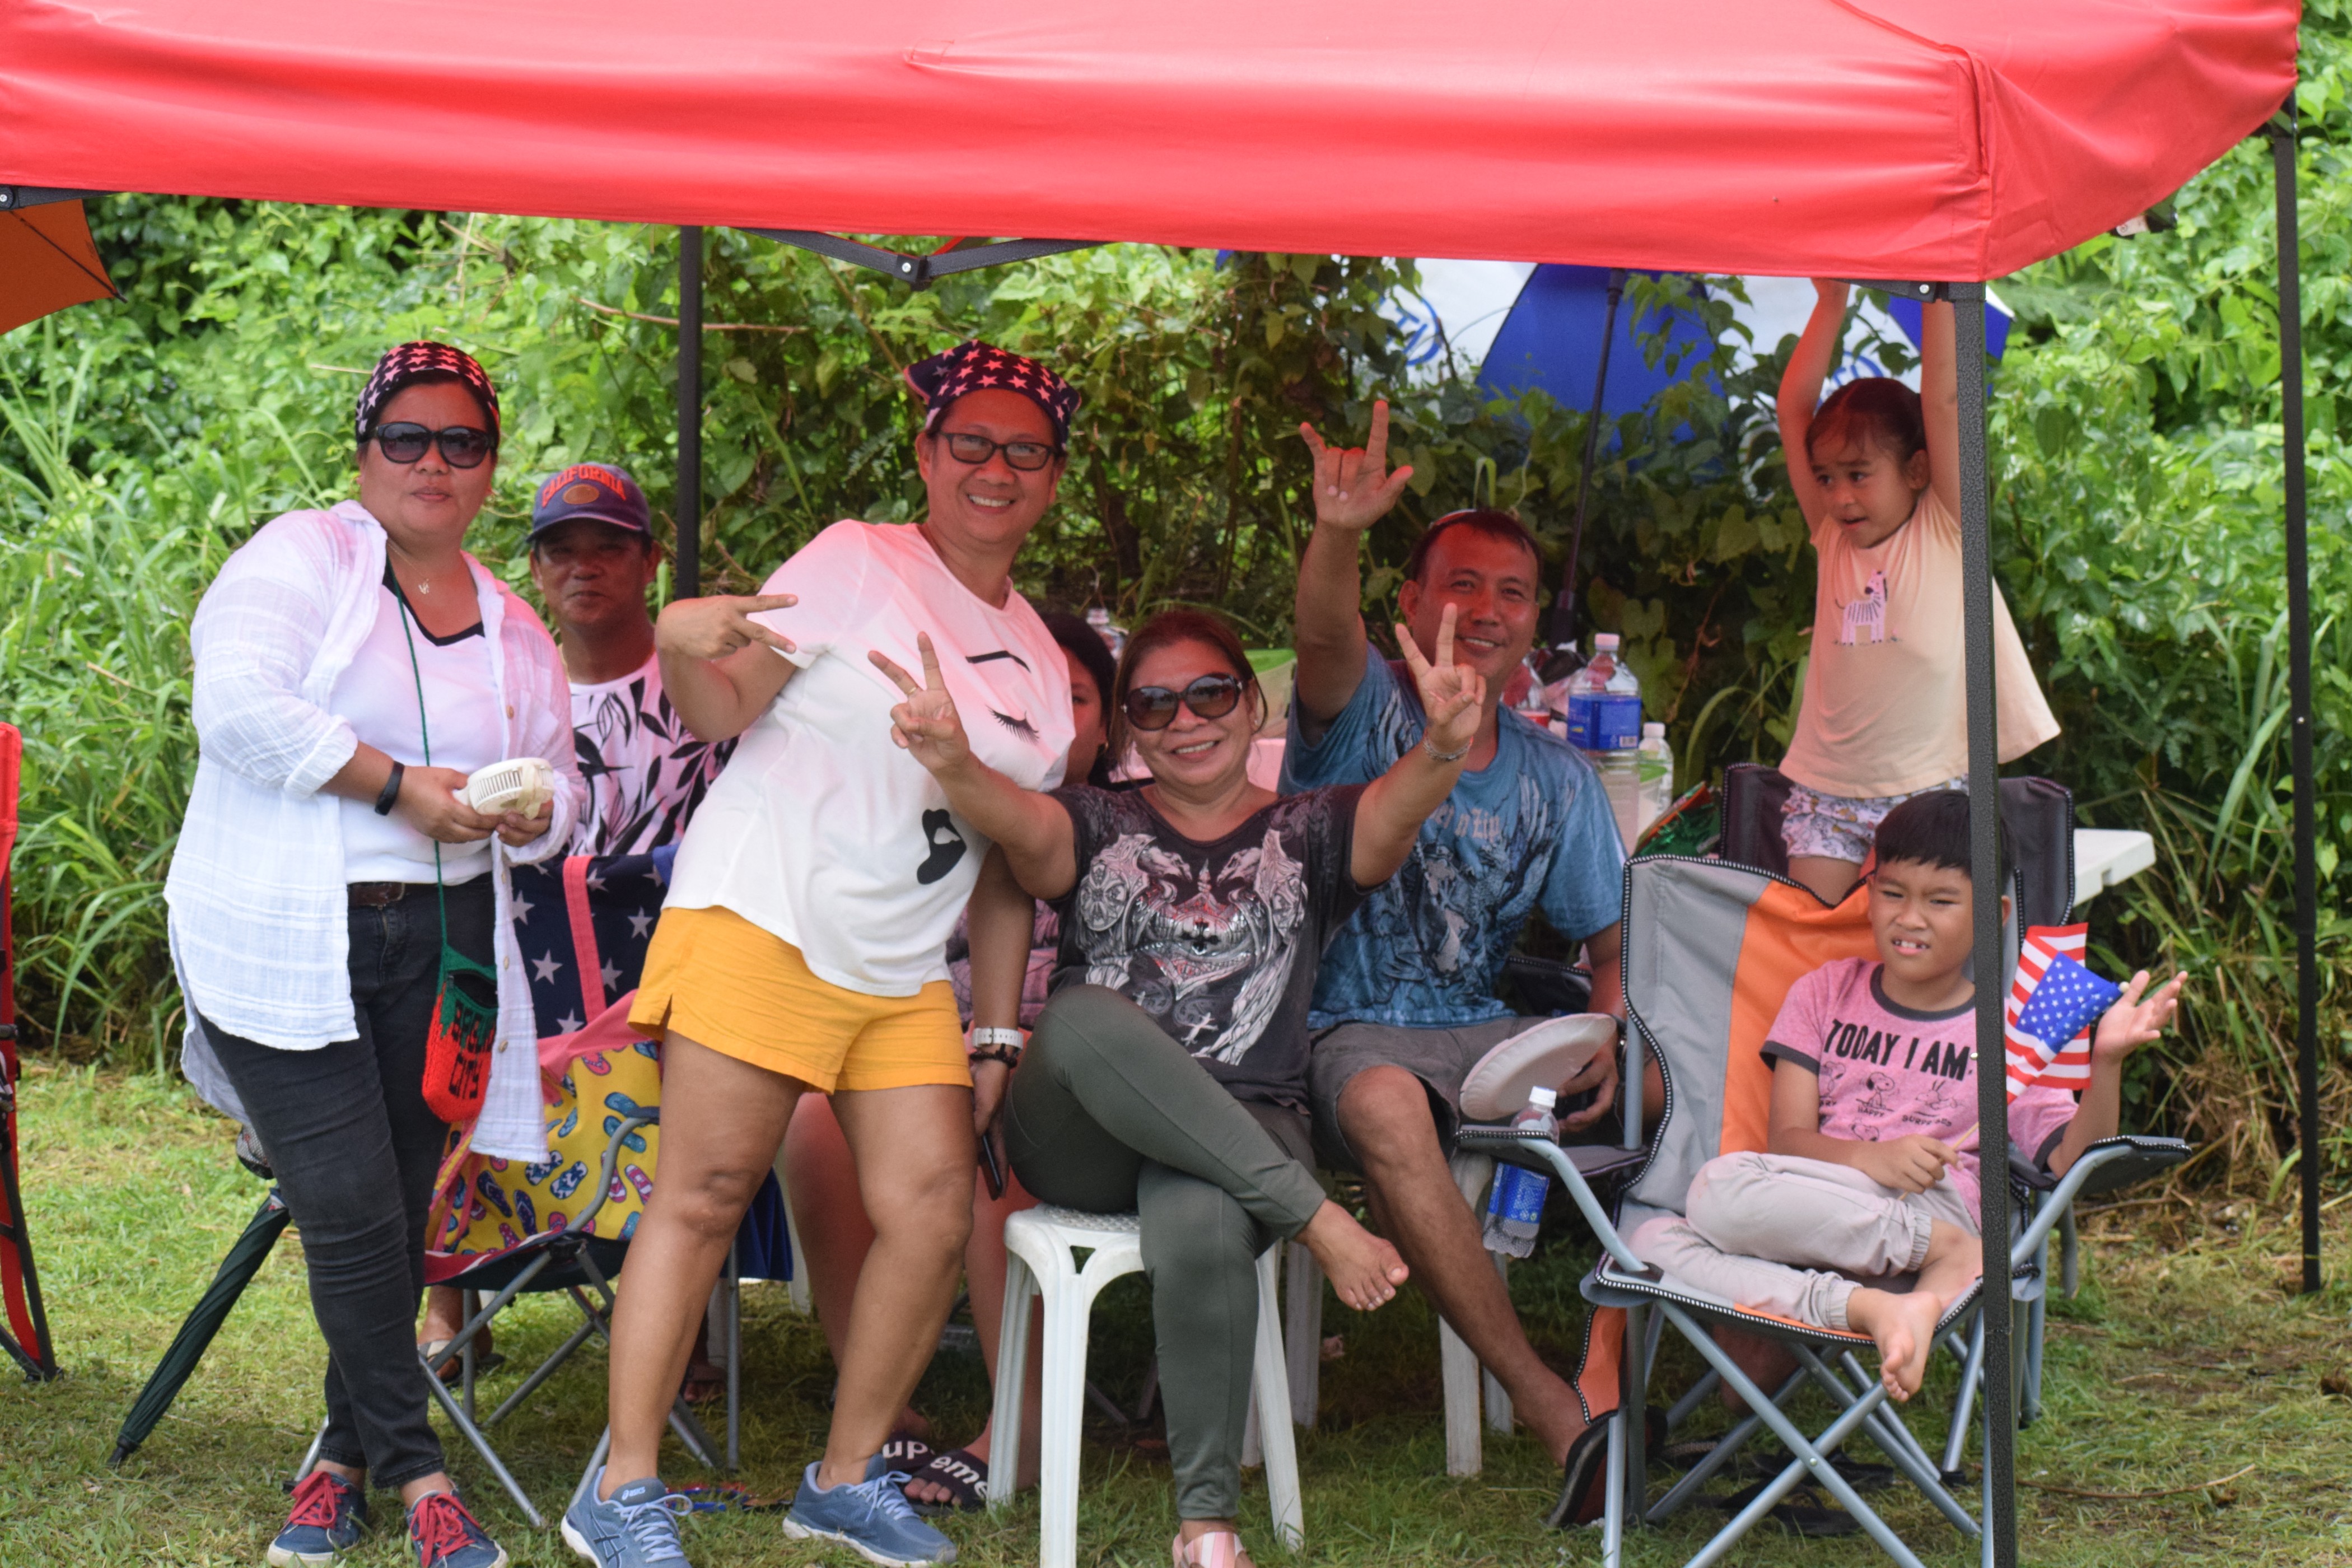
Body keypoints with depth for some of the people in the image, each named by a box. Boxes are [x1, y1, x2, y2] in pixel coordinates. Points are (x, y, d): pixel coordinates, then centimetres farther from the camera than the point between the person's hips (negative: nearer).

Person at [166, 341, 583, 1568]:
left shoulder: (512, 632, 15)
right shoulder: (301, 558, -2)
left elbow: (555, 786, 22)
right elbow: (240, 704, -16)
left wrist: (532, 810, -3)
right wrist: (397, 785, -16)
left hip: (438, 950, 5)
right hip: (283, 946, -5)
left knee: (400, 1214, 6)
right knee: (352, 1211, -10)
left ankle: (345, 1455, 22)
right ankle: (414, 1467, 3)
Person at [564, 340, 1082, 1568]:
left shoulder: (1037, 659, 16)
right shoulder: (857, 564, 0)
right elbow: (722, 710, -4)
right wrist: (680, 644, -26)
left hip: (906, 971, 6)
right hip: (764, 918, -6)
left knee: (934, 1209, -5)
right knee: (704, 1193, -8)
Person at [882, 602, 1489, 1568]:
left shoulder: (1306, 835, 14)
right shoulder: (1097, 827, 14)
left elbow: (1393, 812, -9)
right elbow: (1024, 827, -11)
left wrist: (1443, 747, -34)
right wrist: (954, 765, -35)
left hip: (1243, 1136, -1)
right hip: (1081, 1145, 1)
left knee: (1200, 1225, -36)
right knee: (1084, 1018, -34)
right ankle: (1315, 1218, -28)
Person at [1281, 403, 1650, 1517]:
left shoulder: (1556, 778, 12)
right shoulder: (1365, 713, -2)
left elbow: (1611, 942, 12)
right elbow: (1325, 635, -26)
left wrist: (1610, 1040, -11)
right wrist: (1337, 535, -49)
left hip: (1485, 1029, 5)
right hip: (1347, 1030, -4)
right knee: (1385, 1106, -40)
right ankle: (1542, 1399, -34)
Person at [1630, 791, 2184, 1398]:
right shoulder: (1825, 994, 20)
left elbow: (2069, 1160, 0)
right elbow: (1788, 1138, 7)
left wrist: (2106, 1061, -17)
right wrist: (1871, 1158, -15)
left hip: (1931, 1208, -4)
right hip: (1807, 1213, 4)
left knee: (1722, 1188, -33)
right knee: (1653, 1242, -29)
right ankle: (1866, 1308, -35)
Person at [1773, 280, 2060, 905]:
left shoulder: (1945, 531, -2)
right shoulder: (1832, 538, 7)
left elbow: (1943, 400, -10)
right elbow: (1794, 408, 4)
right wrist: (1830, 302, 3)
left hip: (1928, 789, -3)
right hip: (1825, 791, 3)